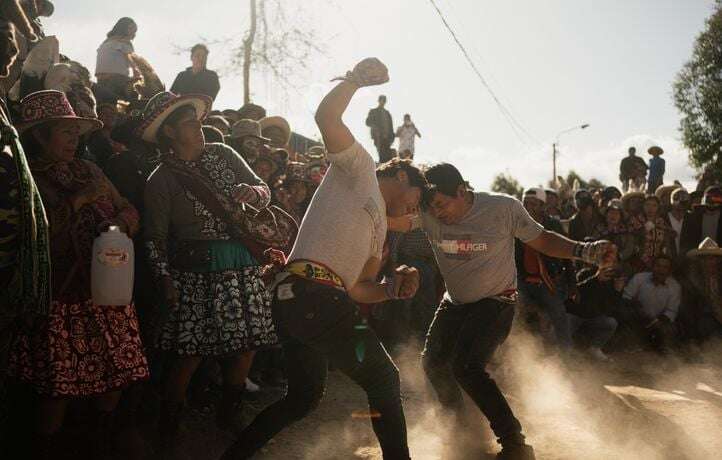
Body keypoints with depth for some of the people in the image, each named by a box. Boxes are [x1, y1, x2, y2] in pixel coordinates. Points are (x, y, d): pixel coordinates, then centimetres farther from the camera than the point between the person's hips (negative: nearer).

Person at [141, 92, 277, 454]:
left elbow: (264, 193, 11)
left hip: (242, 267, 5)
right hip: (196, 274, -4)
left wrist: (252, 193, -12)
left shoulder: (222, 154, 9)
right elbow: (155, 239, -2)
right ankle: (168, 432, 14)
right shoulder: (160, 181, -2)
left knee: (246, 347, 8)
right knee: (190, 354, -6)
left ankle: (228, 417, 30)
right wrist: (166, 282, -11)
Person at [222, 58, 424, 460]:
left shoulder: (378, 225, 32)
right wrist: (358, 78, -4)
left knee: (303, 397, 17)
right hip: (312, 292, -10)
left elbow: (358, 287, 28)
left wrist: (393, 288, 11)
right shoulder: (361, 167, 8)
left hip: (296, 301, 10)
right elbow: (326, 117, -8)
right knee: (383, 379, 1)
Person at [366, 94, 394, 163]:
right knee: (382, 154, -16)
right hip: (378, 136, -4)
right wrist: (377, 128, -15)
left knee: (388, 155, -9)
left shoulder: (387, 113, 23)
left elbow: (391, 125, 19)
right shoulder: (373, 111, 12)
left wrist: (391, 136, 6)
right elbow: (368, 122, 1)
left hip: (387, 137, 4)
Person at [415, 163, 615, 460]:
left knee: (466, 367, -23)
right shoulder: (427, 214, -14)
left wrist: (584, 251, -27)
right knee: (432, 362, 11)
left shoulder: (503, 208, -20)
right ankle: (458, 420, 40)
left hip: (495, 302, -5)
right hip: (455, 302, 6)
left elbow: (540, 239, -13)